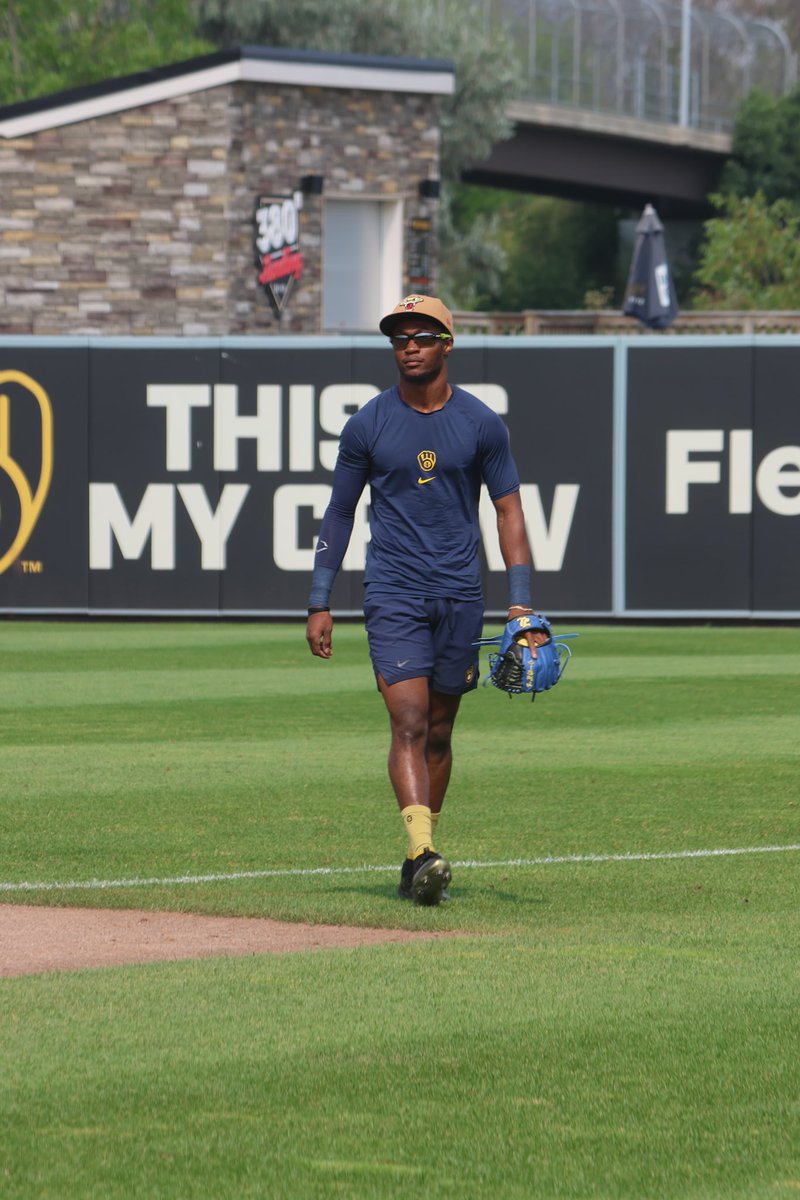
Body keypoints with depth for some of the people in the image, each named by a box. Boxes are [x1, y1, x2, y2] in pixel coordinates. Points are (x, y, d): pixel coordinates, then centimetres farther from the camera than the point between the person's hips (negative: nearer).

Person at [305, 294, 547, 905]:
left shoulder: (481, 424, 3)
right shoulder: (367, 425, 2)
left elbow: (509, 510, 6)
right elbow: (340, 513, 8)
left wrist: (521, 601, -3)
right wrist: (320, 603, 4)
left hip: (461, 596, 2)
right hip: (394, 596, -2)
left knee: (439, 730, 8)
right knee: (409, 722, -15)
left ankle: (421, 860, 18)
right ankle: (423, 851, -26)